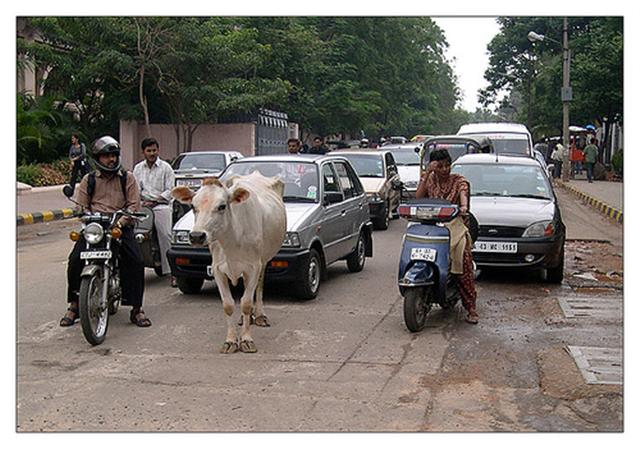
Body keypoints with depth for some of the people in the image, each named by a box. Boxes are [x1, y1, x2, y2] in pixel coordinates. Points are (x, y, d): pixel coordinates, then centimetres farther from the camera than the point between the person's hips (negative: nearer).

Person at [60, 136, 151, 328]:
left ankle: (136, 309, -12)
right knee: (75, 260, -18)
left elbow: (134, 204, 2)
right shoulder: (88, 180, 15)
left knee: (136, 261, -21)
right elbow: (81, 206, 10)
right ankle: (74, 305, -2)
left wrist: (121, 221, -15)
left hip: (121, 225, -1)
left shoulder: (127, 178, 11)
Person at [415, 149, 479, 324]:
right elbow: (417, 198, -3)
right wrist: (427, 174, -5)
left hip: (454, 224, -2)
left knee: (464, 257, -24)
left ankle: (471, 308, -23)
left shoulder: (459, 180, 9)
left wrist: (464, 206, -35)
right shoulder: (428, 179, 13)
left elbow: (463, 194, -11)